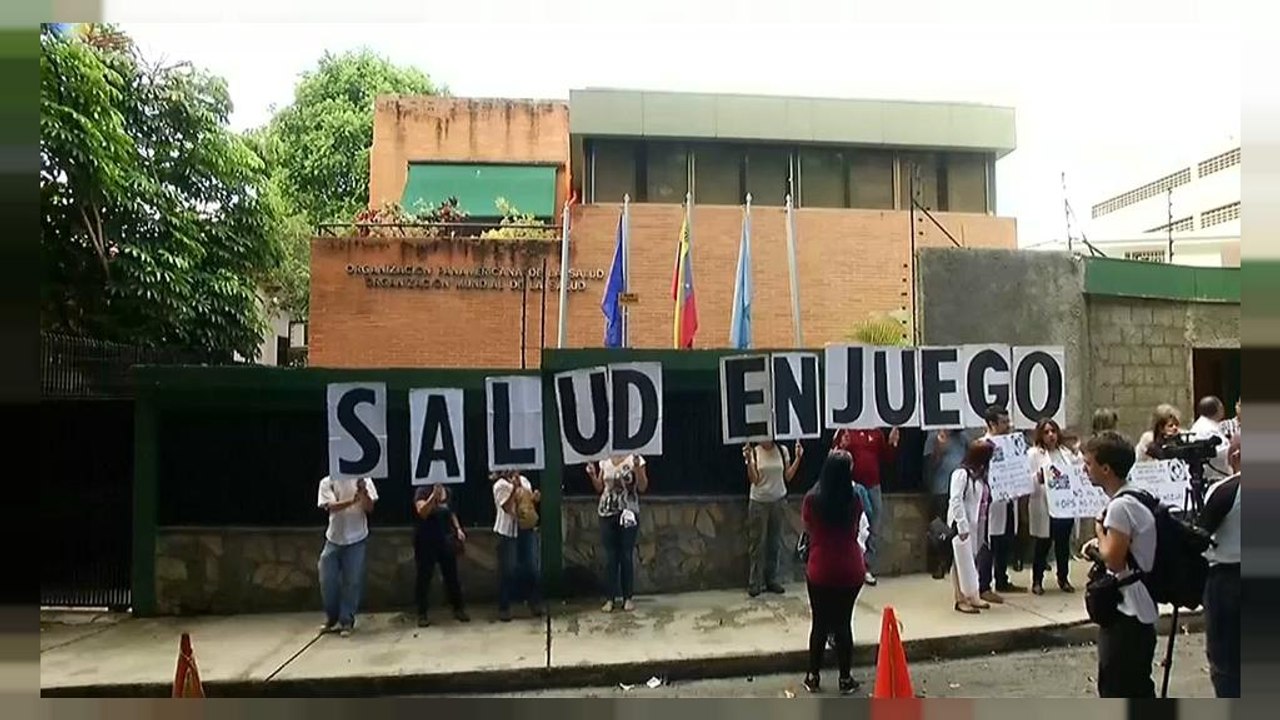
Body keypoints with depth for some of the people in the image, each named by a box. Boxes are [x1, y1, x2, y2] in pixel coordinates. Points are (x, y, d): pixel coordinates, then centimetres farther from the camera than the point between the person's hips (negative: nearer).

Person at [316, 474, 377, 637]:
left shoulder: (364, 480, 1)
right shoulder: (327, 482, 0)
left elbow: (369, 508, -4)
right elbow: (331, 506, -15)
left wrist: (363, 492, -23)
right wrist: (352, 501, -32)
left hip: (356, 538, -1)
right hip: (334, 539, 1)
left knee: (352, 582, 2)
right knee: (327, 581, 7)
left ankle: (347, 622, 13)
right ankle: (331, 619, 26)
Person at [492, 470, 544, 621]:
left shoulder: (525, 481, 6)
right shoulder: (500, 485, -10)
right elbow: (507, 508, -20)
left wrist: (535, 499, -7)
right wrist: (515, 488, -22)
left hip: (527, 529, 5)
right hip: (507, 531, -5)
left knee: (532, 567, 7)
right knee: (507, 570, 1)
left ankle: (535, 602, 21)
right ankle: (504, 608, 10)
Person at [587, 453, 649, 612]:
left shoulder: (635, 460, -4)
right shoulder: (604, 462, 7)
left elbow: (642, 488, -7)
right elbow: (600, 488, 13)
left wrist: (637, 468, -19)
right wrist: (592, 475, -4)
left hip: (628, 513, -3)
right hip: (607, 513, 3)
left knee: (627, 555, 2)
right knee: (610, 556, 4)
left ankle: (627, 597, 11)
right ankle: (612, 597, 10)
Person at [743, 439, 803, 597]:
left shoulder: (782, 450, -1)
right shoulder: (754, 452, -10)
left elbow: (788, 477, 2)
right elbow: (754, 480, -14)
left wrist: (798, 457, -4)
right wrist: (748, 460, -25)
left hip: (779, 501, 3)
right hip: (759, 502, -3)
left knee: (775, 543, 11)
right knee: (757, 543, 3)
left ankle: (771, 580, 22)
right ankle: (754, 583, 11)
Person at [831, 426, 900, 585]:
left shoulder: (877, 433, 7)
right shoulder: (843, 432, -3)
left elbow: (885, 458, 12)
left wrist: (891, 443, -3)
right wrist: (842, 447, -22)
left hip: (873, 486, 4)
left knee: (876, 530, 5)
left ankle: (868, 567, 14)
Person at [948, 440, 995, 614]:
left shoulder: (980, 474, 10)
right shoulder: (961, 473, -15)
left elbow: (984, 500, 11)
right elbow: (955, 501, -19)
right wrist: (962, 526, -21)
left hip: (975, 524, 8)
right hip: (962, 525, -8)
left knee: (972, 560, 13)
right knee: (963, 561, -3)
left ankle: (972, 597, 21)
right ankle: (962, 599, 4)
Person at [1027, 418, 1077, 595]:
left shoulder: (1066, 452, 13)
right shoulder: (1034, 454, -4)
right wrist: (1039, 479, -30)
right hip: (1045, 507, -5)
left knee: (1063, 544, 11)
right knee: (1043, 545, 3)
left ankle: (1063, 579, 26)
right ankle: (1037, 581, 14)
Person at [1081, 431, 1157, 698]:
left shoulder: (1120, 506, -22)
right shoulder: (1136, 498, 10)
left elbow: (1113, 560, -23)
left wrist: (1099, 531, -9)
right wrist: (1101, 544, 6)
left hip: (1125, 613, -10)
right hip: (1139, 609, 10)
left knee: (1115, 689, 1)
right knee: (1138, 686, 19)